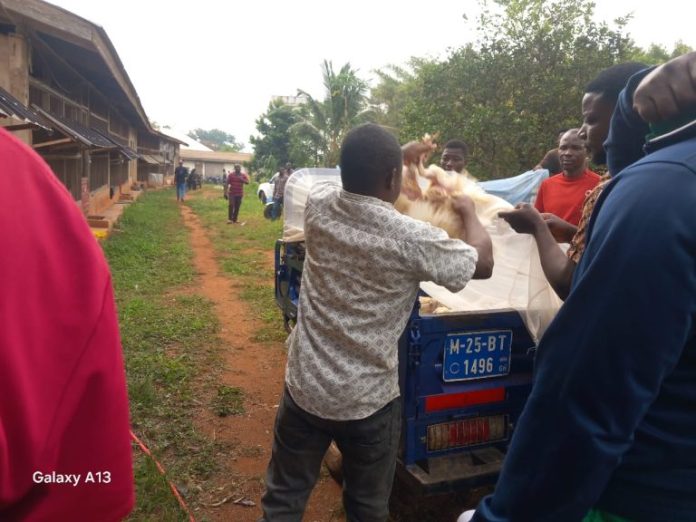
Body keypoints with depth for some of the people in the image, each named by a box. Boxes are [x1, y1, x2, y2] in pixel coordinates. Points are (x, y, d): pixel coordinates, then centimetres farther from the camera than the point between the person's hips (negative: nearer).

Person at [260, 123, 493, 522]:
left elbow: (357, 176, 17)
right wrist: (469, 211, 11)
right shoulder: (410, 239, -22)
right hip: (368, 400, -3)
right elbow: (484, 264, -4)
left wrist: (399, 153, 26)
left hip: (304, 388, 4)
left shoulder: (318, 204, -8)